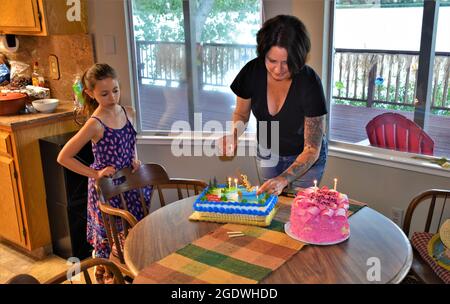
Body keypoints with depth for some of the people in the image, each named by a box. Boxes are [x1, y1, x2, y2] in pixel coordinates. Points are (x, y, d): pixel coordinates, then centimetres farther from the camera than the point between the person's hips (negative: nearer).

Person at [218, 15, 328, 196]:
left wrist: (283, 179, -42)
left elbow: (312, 150, -27)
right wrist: (234, 134, -25)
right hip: (267, 153, 3)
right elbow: (241, 114, -3)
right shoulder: (252, 72, -22)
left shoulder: (309, 83, -31)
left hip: (305, 158, -3)